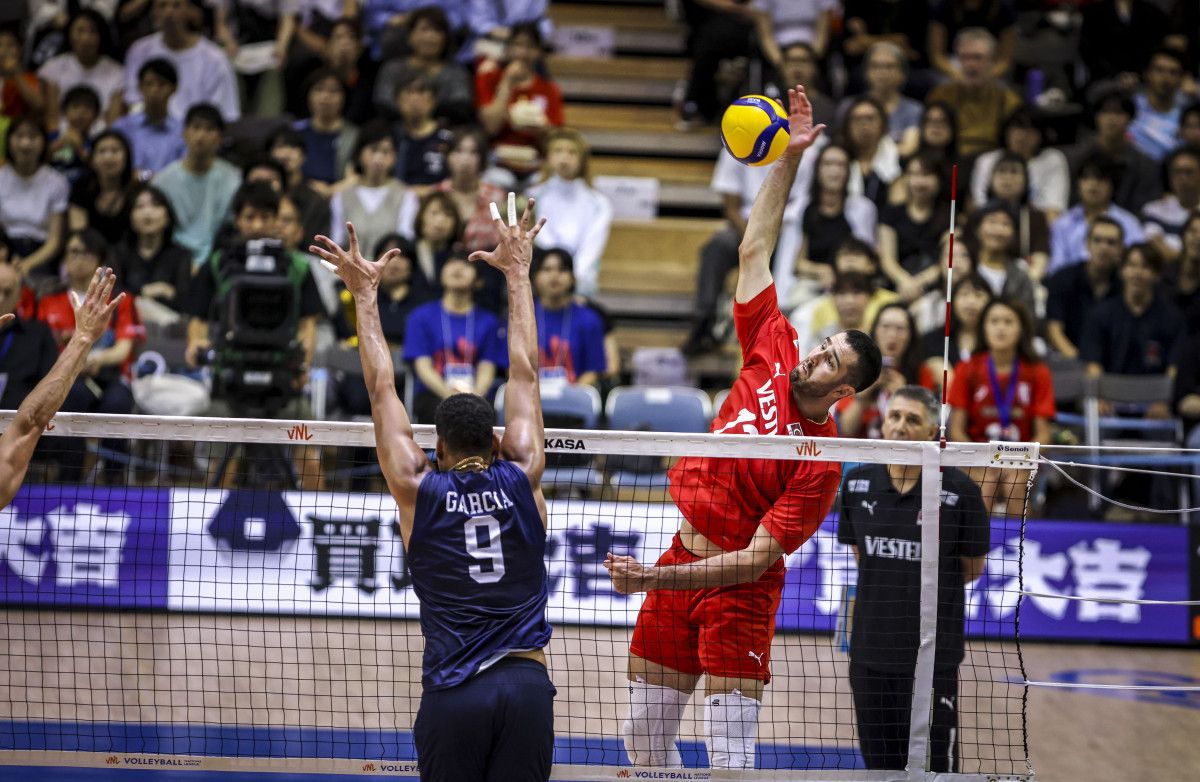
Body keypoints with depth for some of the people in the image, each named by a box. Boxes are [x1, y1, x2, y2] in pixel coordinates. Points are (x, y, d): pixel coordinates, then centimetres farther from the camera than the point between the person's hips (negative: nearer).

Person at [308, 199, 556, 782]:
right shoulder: (521, 481, 7)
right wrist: (517, 275, 25)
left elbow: (381, 386, 13)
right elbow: (524, 371, 16)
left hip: (452, 695, -1)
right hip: (527, 686, 1)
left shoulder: (419, 491, 5)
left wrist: (365, 294, 21)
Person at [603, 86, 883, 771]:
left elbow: (754, 560, -21)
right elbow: (755, 250, 3)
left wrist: (655, 579, -27)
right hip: (677, 568, 7)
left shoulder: (821, 464, -17)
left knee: (730, 762, -11)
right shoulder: (773, 354, -1)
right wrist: (789, 160, -4)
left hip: (738, 593, -6)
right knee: (645, 740, 10)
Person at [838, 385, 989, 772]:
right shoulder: (858, 483, 2)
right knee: (880, 765, 12)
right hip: (870, 650, 4)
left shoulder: (959, 491, -11)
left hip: (930, 655, -4)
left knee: (933, 768, -2)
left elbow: (973, 567, 2)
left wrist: (928, 586, 5)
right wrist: (889, 588, 7)